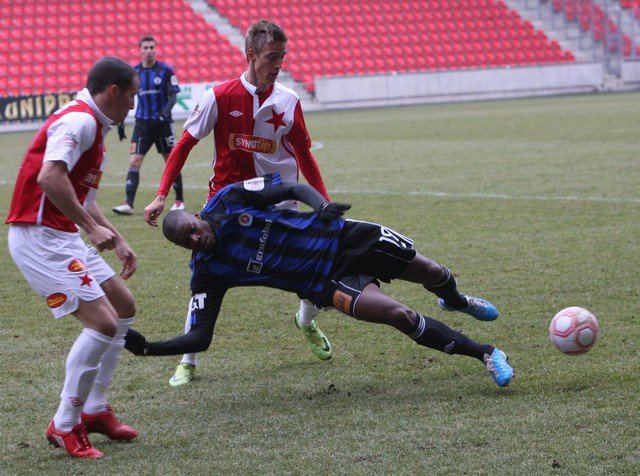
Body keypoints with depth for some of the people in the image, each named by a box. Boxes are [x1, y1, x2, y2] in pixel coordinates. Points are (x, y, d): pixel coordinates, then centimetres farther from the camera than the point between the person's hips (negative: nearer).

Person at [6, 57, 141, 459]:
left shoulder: (92, 125, 19)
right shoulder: (79, 120, -14)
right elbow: (50, 177, -30)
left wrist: (117, 241, 26)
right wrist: (92, 227, -26)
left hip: (63, 237, 11)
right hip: (39, 235, -11)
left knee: (124, 307, 16)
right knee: (103, 321, -16)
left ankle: (94, 410, 22)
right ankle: (65, 426, -3)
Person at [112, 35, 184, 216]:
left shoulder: (165, 70, -5)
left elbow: (173, 96, -5)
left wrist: (165, 113, -22)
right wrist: (120, 121, 4)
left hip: (162, 122, -2)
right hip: (142, 123, 2)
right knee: (134, 162, -8)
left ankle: (179, 200, 20)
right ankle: (128, 204, -11)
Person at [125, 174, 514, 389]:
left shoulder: (231, 198, -11)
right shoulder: (208, 275, -11)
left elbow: (294, 188, -3)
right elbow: (200, 337, -12)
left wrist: (322, 205, -23)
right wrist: (147, 348, -25)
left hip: (342, 238, 1)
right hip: (328, 282, -1)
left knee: (434, 273, 5)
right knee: (401, 317, -20)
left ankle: (456, 300, 47)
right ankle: (485, 353, 0)